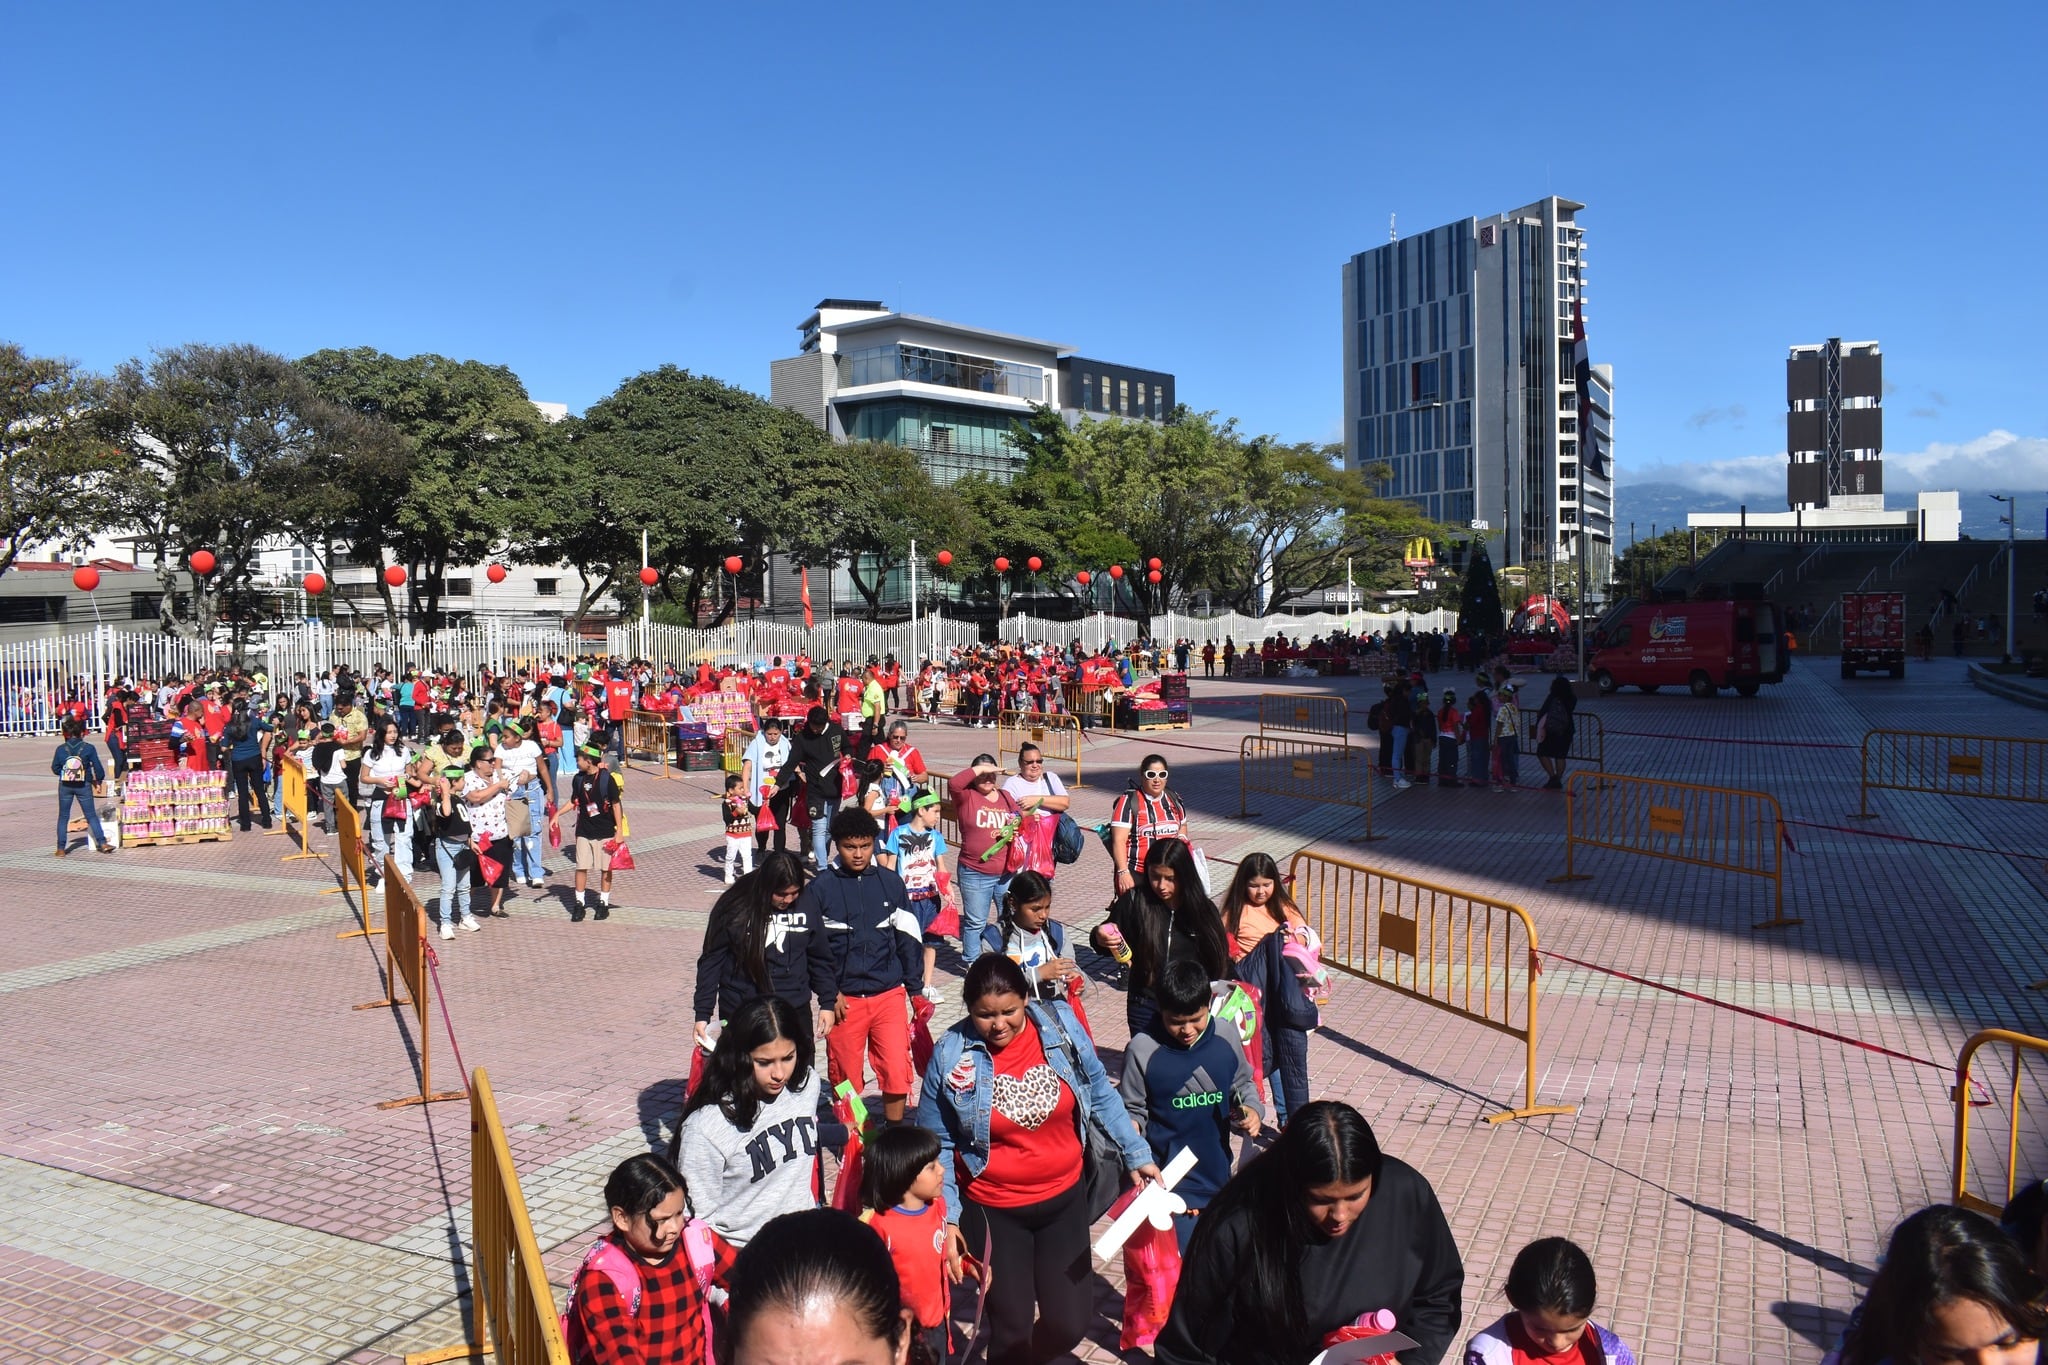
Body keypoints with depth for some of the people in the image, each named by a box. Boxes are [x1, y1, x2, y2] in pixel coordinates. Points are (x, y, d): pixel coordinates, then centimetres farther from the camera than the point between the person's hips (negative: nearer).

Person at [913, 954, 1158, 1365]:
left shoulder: (1061, 1025, -11)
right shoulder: (951, 1054, -16)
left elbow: (1101, 1094, 3)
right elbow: (937, 1145, -5)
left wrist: (1136, 1153, 3)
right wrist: (945, 1218, -10)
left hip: (1064, 1199, 2)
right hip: (993, 1211, -2)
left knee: (1070, 1324, 8)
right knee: (1011, 1328, 5)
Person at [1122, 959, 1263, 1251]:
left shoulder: (1226, 1037, -4)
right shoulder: (1142, 1050, -13)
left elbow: (1243, 1084, 12)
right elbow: (1133, 1110, -3)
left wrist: (1251, 1110, -7)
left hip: (1218, 1173, 4)